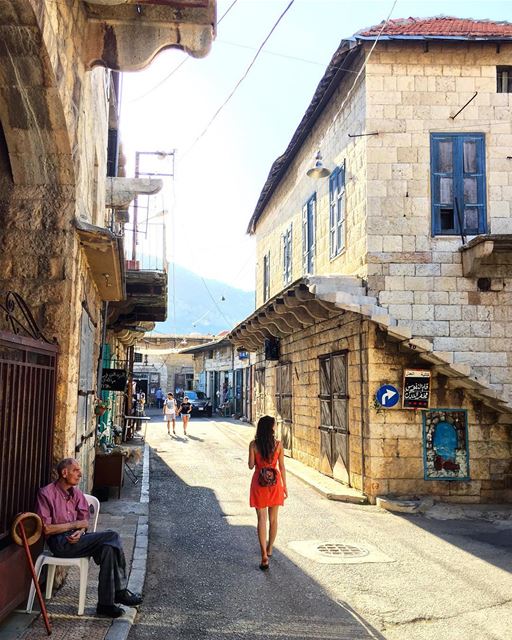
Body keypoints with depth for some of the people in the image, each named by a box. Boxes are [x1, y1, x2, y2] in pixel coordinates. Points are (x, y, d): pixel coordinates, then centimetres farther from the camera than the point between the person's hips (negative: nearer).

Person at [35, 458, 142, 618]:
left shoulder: (76, 493, 15)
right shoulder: (46, 494, -5)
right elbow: (46, 529, -11)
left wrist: (80, 532, -10)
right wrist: (74, 525, -8)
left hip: (75, 539, 7)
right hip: (59, 543, -7)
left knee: (108, 548, -24)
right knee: (112, 537, -23)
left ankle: (106, 603, -18)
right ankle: (119, 592, -13)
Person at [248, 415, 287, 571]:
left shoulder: (254, 444, -9)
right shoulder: (278, 444, -7)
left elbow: (251, 465, -6)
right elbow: (282, 466, -2)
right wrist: (285, 486, 7)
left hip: (259, 483, -1)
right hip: (275, 482, 1)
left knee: (261, 519, 1)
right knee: (273, 518, 17)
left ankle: (264, 556, -9)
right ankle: (269, 549, 33)